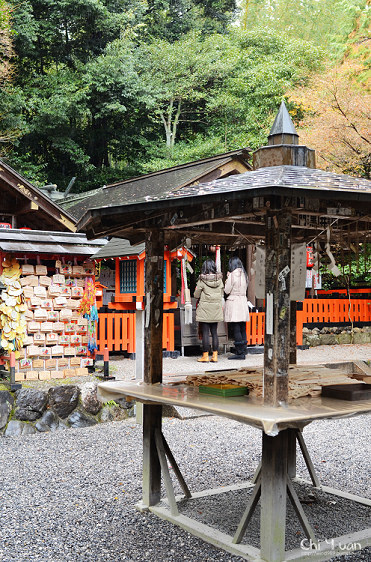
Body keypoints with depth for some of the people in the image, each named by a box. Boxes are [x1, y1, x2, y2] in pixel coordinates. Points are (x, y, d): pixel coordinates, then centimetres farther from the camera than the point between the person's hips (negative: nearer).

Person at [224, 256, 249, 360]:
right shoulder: (244, 275, 11)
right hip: (243, 302, 8)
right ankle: (243, 351, 14)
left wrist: (227, 279, 5)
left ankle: (239, 353, -6)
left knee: (236, 329, -6)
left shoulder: (232, 275, -11)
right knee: (242, 329, 10)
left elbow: (227, 291, -8)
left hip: (233, 302, -8)